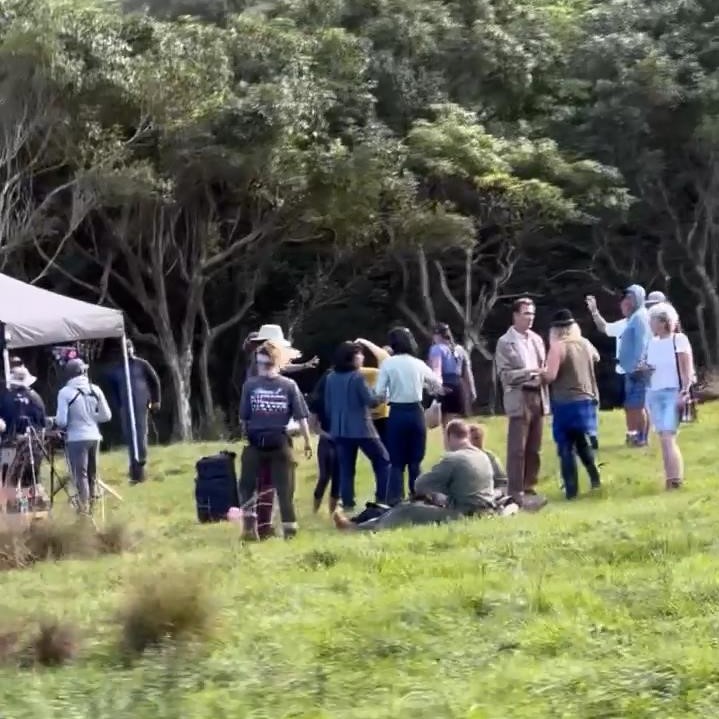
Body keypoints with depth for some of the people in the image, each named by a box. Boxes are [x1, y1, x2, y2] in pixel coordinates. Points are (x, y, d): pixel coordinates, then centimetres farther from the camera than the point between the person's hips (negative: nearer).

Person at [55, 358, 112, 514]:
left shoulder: (65, 392, -10)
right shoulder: (95, 390, 1)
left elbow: (61, 421, -13)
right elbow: (106, 416, 3)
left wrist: (56, 421, 10)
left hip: (76, 438, -4)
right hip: (94, 436, 4)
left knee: (80, 474, 3)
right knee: (92, 473, 18)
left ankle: (84, 507, 2)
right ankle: (92, 502, 27)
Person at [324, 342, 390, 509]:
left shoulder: (331, 378, 7)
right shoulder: (357, 377, -13)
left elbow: (327, 406, 12)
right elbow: (371, 401, -16)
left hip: (340, 429, 6)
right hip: (361, 428, -6)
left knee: (346, 468, 9)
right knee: (383, 460, 8)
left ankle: (347, 504, 3)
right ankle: (382, 499, 2)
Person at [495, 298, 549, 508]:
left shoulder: (536, 339, 14)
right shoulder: (505, 342, -5)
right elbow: (504, 375, -11)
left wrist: (544, 374, -1)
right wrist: (529, 372, -20)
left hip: (538, 397, 6)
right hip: (519, 399, -6)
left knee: (533, 449, 9)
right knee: (517, 449, -6)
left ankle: (529, 488, 16)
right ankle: (515, 492, -3)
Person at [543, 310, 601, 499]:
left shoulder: (558, 346, -13)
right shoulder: (585, 344, 6)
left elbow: (550, 376, -16)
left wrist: (541, 374, 2)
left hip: (565, 403, -6)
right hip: (586, 401, 6)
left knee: (566, 448, 1)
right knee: (583, 443, 20)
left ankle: (571, 490, 0)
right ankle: (595, 479, 11)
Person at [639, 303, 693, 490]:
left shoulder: (679, 339, -7)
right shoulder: (652, 343, 12)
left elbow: (687, 370, -10)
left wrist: (684, 393, -17)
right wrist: (643, 368, 1)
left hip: (673, 393, -7)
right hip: (654, 394, 7)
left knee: (668, 437, -14)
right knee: (663, 439, 5)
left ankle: (675, 480, -14)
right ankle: (671, 478, 8)